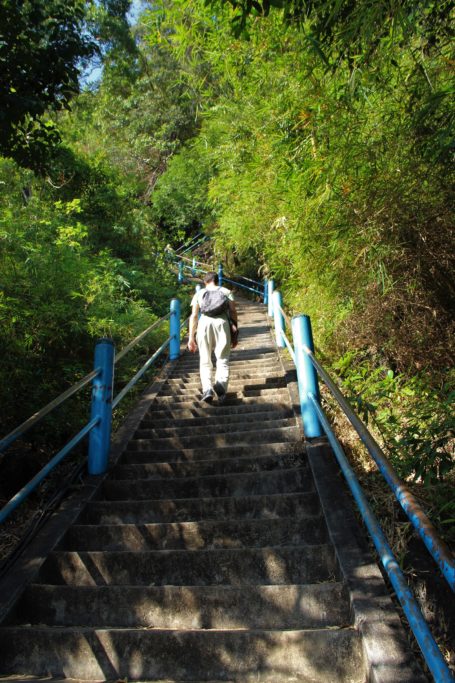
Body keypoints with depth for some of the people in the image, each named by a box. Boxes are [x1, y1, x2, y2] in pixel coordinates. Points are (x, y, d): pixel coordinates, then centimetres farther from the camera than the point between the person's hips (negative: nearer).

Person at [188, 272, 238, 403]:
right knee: (222, 359, 6)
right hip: (222, 323, 0)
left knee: (205, 361, 9)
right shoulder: (226, 292, 19)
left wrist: (191, 338, 10)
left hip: (204, 323, 1)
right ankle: (221, 385, -18)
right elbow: (233, 312, 8)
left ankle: (207, 389, -11)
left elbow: (194, 316, 10)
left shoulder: (199, 294, 20)